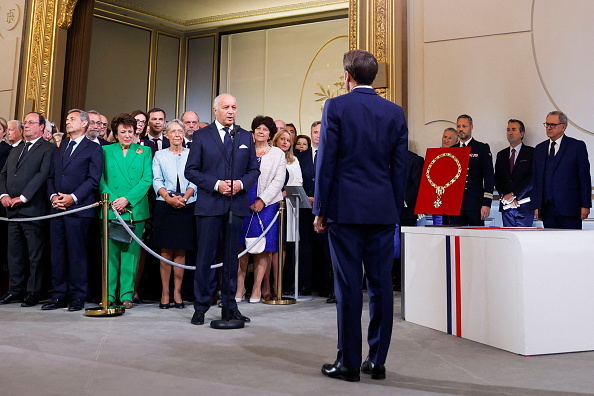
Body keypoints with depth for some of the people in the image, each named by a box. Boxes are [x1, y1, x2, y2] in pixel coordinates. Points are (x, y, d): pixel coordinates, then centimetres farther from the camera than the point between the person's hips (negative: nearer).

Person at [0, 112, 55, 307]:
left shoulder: (48, 148, -3)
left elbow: (43, 175, -13)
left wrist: (22, 197, -16)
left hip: (33, 208, -7)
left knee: (35, 254, -1)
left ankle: (33, 292, 6)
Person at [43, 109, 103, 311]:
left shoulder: (93, 148, 1)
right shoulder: (60, 149, 22)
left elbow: (93, 179, -8)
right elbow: (51, 177, 19)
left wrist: (73, 197, -15)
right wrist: (53, 196, 1)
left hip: (79, 208, -6)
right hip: (57, 208, 6)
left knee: (77, 253, -3)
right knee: (57, 253, 7)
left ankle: (78, 296, 6)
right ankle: (59, 295, 15)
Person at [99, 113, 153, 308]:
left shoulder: (144, 151, 10)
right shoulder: (106, 151, 12)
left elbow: (147, 179, 0)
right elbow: (101, 179, 5)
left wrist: (127, 199, -11)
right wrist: (112, 200, -10)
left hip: (135, 210, 0)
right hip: (110, 209, 1)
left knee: (130, 252, 1)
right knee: (110, 252, 1)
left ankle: (127, 294, 8)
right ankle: (108, 294, 9)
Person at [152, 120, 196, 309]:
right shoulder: (159, 155, 11)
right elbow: (157, 181, 2)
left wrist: (184, 197, -16)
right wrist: (169, 198, -14)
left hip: (186, 207, 0)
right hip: (164, 207, 0)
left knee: (181, 250, 3)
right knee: (166, 251, 1)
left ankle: (177, 292, 9)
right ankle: (165, 292, 7)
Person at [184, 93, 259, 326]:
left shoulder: (246, 137, 13)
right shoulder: (201, 136, 4)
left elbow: (254, 170, 12)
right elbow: (191, 171, -1)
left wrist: (241, 183, -8)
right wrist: (216, 184, -13)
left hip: (237, 204, 3)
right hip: (209, 204, -3)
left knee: (232, 256, 9)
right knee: (205, 256, 0)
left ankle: (230, 305, 19)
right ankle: (201, 307, 12)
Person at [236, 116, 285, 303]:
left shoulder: (278, 153, 10)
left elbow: (278, 180, 2)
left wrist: (262, 200, -9)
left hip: (267, 204, -1)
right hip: (244, 203, 1)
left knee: (263, 248, -2)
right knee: (241, 247, -2)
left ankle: (257, 289, 4)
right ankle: (239, 287, 6)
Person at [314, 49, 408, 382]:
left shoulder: (336, 107, -2)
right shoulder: (396, 112, 8)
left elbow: (326, 161, -5)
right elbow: (400, 167, 8)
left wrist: (320, 210, 1)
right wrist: (395, 211, 14)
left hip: (345, 209, -3)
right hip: (383, 211, 4)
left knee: (348, 286, 1)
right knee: (381, 284, 8)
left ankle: (349, 363, 9)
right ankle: (377, 361, 16)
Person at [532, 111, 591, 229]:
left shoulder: (577, 146, 3)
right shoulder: (539, 148, 15)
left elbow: (584, 177, -1)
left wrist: (585, 205, -6)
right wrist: (536, 205, 6)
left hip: (569, 207, -3)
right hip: (547, 208, 4)